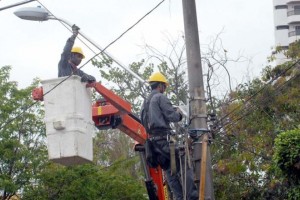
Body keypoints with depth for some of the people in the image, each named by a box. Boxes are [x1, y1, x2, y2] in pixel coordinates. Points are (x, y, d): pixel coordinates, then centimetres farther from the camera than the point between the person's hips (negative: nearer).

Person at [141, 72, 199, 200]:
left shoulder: (145, 103, 21)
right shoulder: (160, 97, -5)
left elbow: (143, 123, 23)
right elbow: (172, 116, -13)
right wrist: (179, 113, 9)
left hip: (153, 141, 9)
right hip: (164, 138, -9)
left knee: (169, 171, 8)